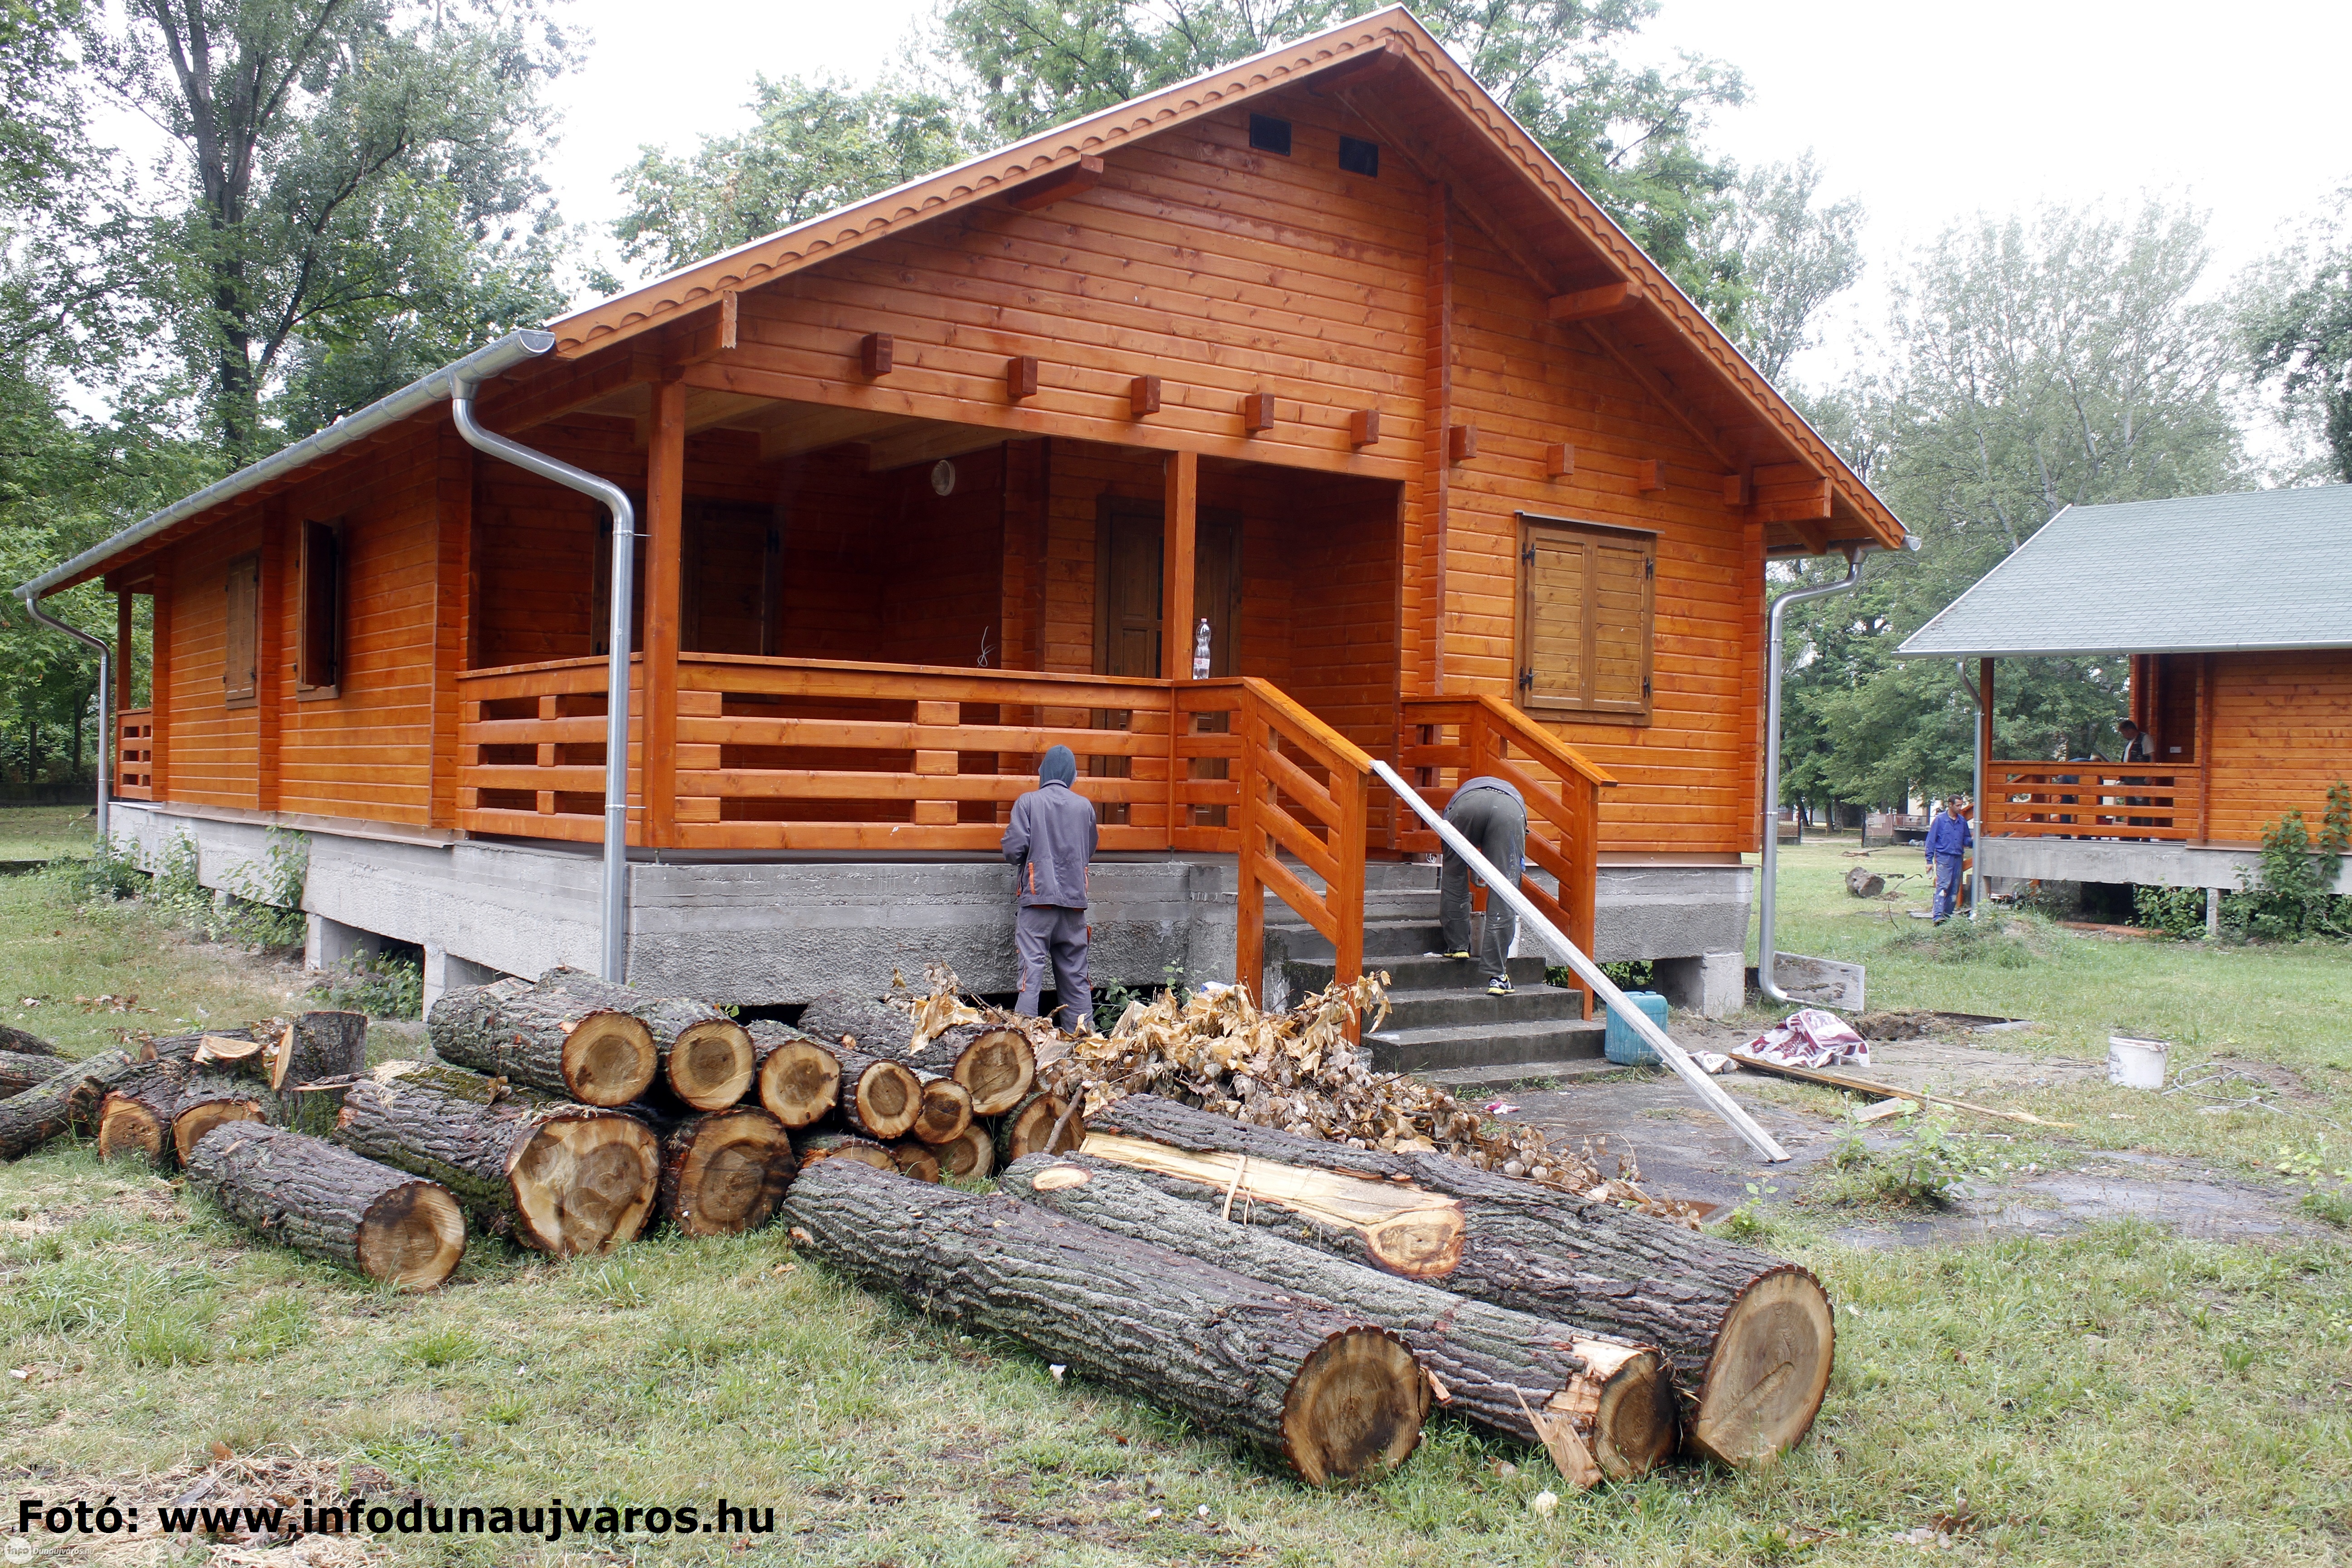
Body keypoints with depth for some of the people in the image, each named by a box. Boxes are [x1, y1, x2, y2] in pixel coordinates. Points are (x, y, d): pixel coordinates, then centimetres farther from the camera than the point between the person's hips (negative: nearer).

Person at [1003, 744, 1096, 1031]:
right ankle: (1082, 1030, 12)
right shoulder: (1085, 806, 7)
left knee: (1032, 967, -5)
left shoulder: (1028, 802, -3)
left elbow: (1014, 848, -10)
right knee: (1075, 971, 10)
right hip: (1075, 899, 3)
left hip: (1038, 895, -3)